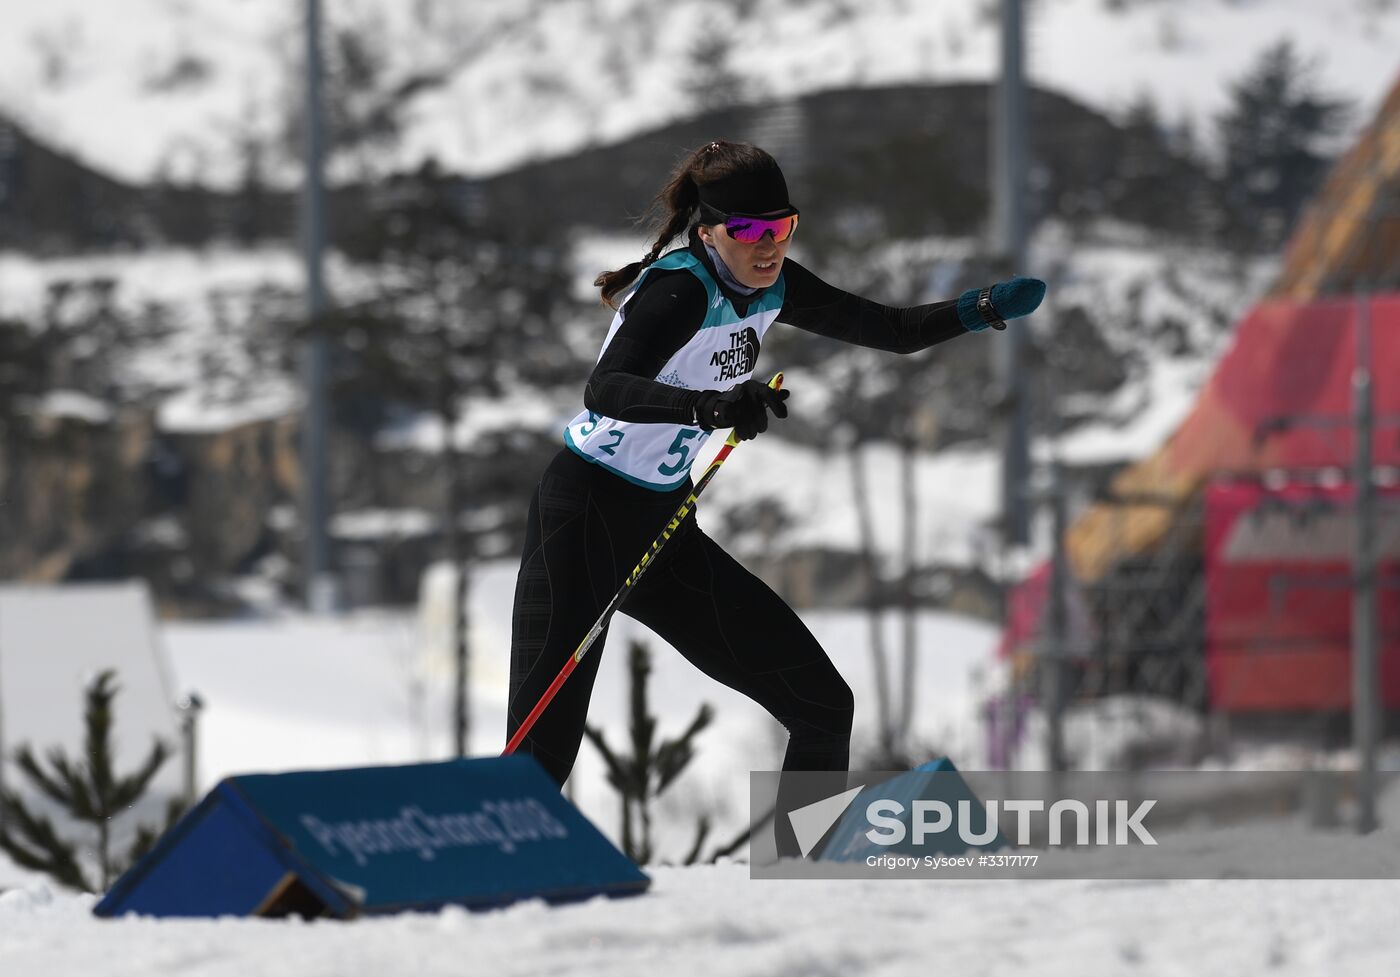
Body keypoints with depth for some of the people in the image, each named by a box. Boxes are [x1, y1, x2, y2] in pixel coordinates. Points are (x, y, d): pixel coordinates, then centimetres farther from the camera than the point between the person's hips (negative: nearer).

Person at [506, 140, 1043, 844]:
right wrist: (712, 404, -53)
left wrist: (984, 310, -1)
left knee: (824, 707, 6)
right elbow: (606, 389, -37)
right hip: (585, 519, -8)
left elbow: (896, 331, 16)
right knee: (540, 756, -16)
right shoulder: (683, 289, -20)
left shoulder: (770, 287, 4)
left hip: (666, 533, 8)